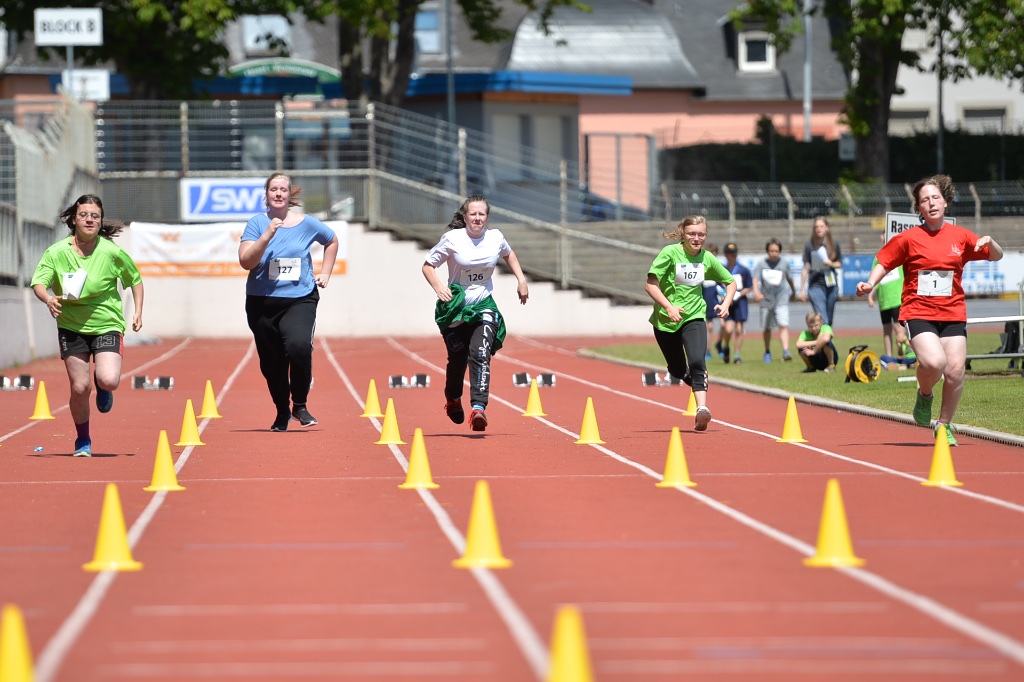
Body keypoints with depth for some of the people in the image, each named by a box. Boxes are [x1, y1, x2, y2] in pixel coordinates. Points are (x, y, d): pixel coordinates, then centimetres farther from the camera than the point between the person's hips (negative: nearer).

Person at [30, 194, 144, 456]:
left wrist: (138, 311, -1)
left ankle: (101, 385, 18)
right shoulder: (56, 252, -9)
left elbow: (135, 280, 7)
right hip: (71, 326, 1)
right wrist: (49, 299, -35)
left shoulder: (112, 253, -9)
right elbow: (38, 282, -14)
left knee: (109, 381, -22)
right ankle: (83, 441, 23)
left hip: (107, 324, -1)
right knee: (80, 388, -2)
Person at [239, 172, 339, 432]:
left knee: (299, 346, -26)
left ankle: (300, 405, -7)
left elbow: (332, 241, 22)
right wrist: (267, 236, -20)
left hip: (300, 299, -1)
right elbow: (246, 261, -11)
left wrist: (325, 273, 15)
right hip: (262, 303, 1)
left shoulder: (306, 223, 3)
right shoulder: (257, 223, -1)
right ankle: (282, 413, 32)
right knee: (271, 363, 8)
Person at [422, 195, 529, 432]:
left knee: (480, 355, -19)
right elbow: (428, 265, -3)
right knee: (457, 359, 9)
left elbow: (508, 254, 23)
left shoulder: (495, 238, -1)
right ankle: (453, 400, 39)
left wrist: (521, 279, 12)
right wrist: (438, 288, -20)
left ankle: (479, 408, -26)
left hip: (484, 306, 1)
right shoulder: (452, 239, -10)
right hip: (456, 307, -1)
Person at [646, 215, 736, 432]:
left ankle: (702, 408, -28)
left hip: (694, 318, 1)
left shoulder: (707, 258, -1)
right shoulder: (670, 253, -11)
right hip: (666, 321, -1)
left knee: (697, 363, -23)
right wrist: (669, 307, -26)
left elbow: (731, 282, 14)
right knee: (678, 371, 9)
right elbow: (651, 285, -14)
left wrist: (726, 304, -4)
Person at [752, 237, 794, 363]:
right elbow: (756, 279, -11)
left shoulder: (784, 263, 0)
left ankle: (786, 351, -27)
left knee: (783, 325, -18)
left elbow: (789, 279, 15)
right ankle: (767, 352, 32)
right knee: (766, 328, 13)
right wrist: (756, 292, -28)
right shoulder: (761, 264, -4)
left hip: (781, 299, -1)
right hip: (766, 299, 1)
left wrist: (793, 292, 29)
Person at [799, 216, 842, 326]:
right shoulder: (810, 245, -1)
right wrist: (802, 290, 0)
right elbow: (806, 269, 2)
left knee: (830, 321, 8)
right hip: (816, 285, -3)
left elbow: (839, 264, 14)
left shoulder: (834, 245, 4)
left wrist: (831, 264, -10)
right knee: (822, 320, -14)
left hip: (831, 285, 3)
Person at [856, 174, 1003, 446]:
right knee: (934, 362, -26)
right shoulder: (908, 238, 1)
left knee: (955, 370, -8)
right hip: (918, 313, -3)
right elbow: (883, 263, 7)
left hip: (953, 314, 3)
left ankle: (944, 426, 14)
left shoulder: (961, 237, 8)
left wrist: (989, 242, -4)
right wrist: (870, 283, -12)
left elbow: (997, 256, 18)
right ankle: (924, 396, 8)